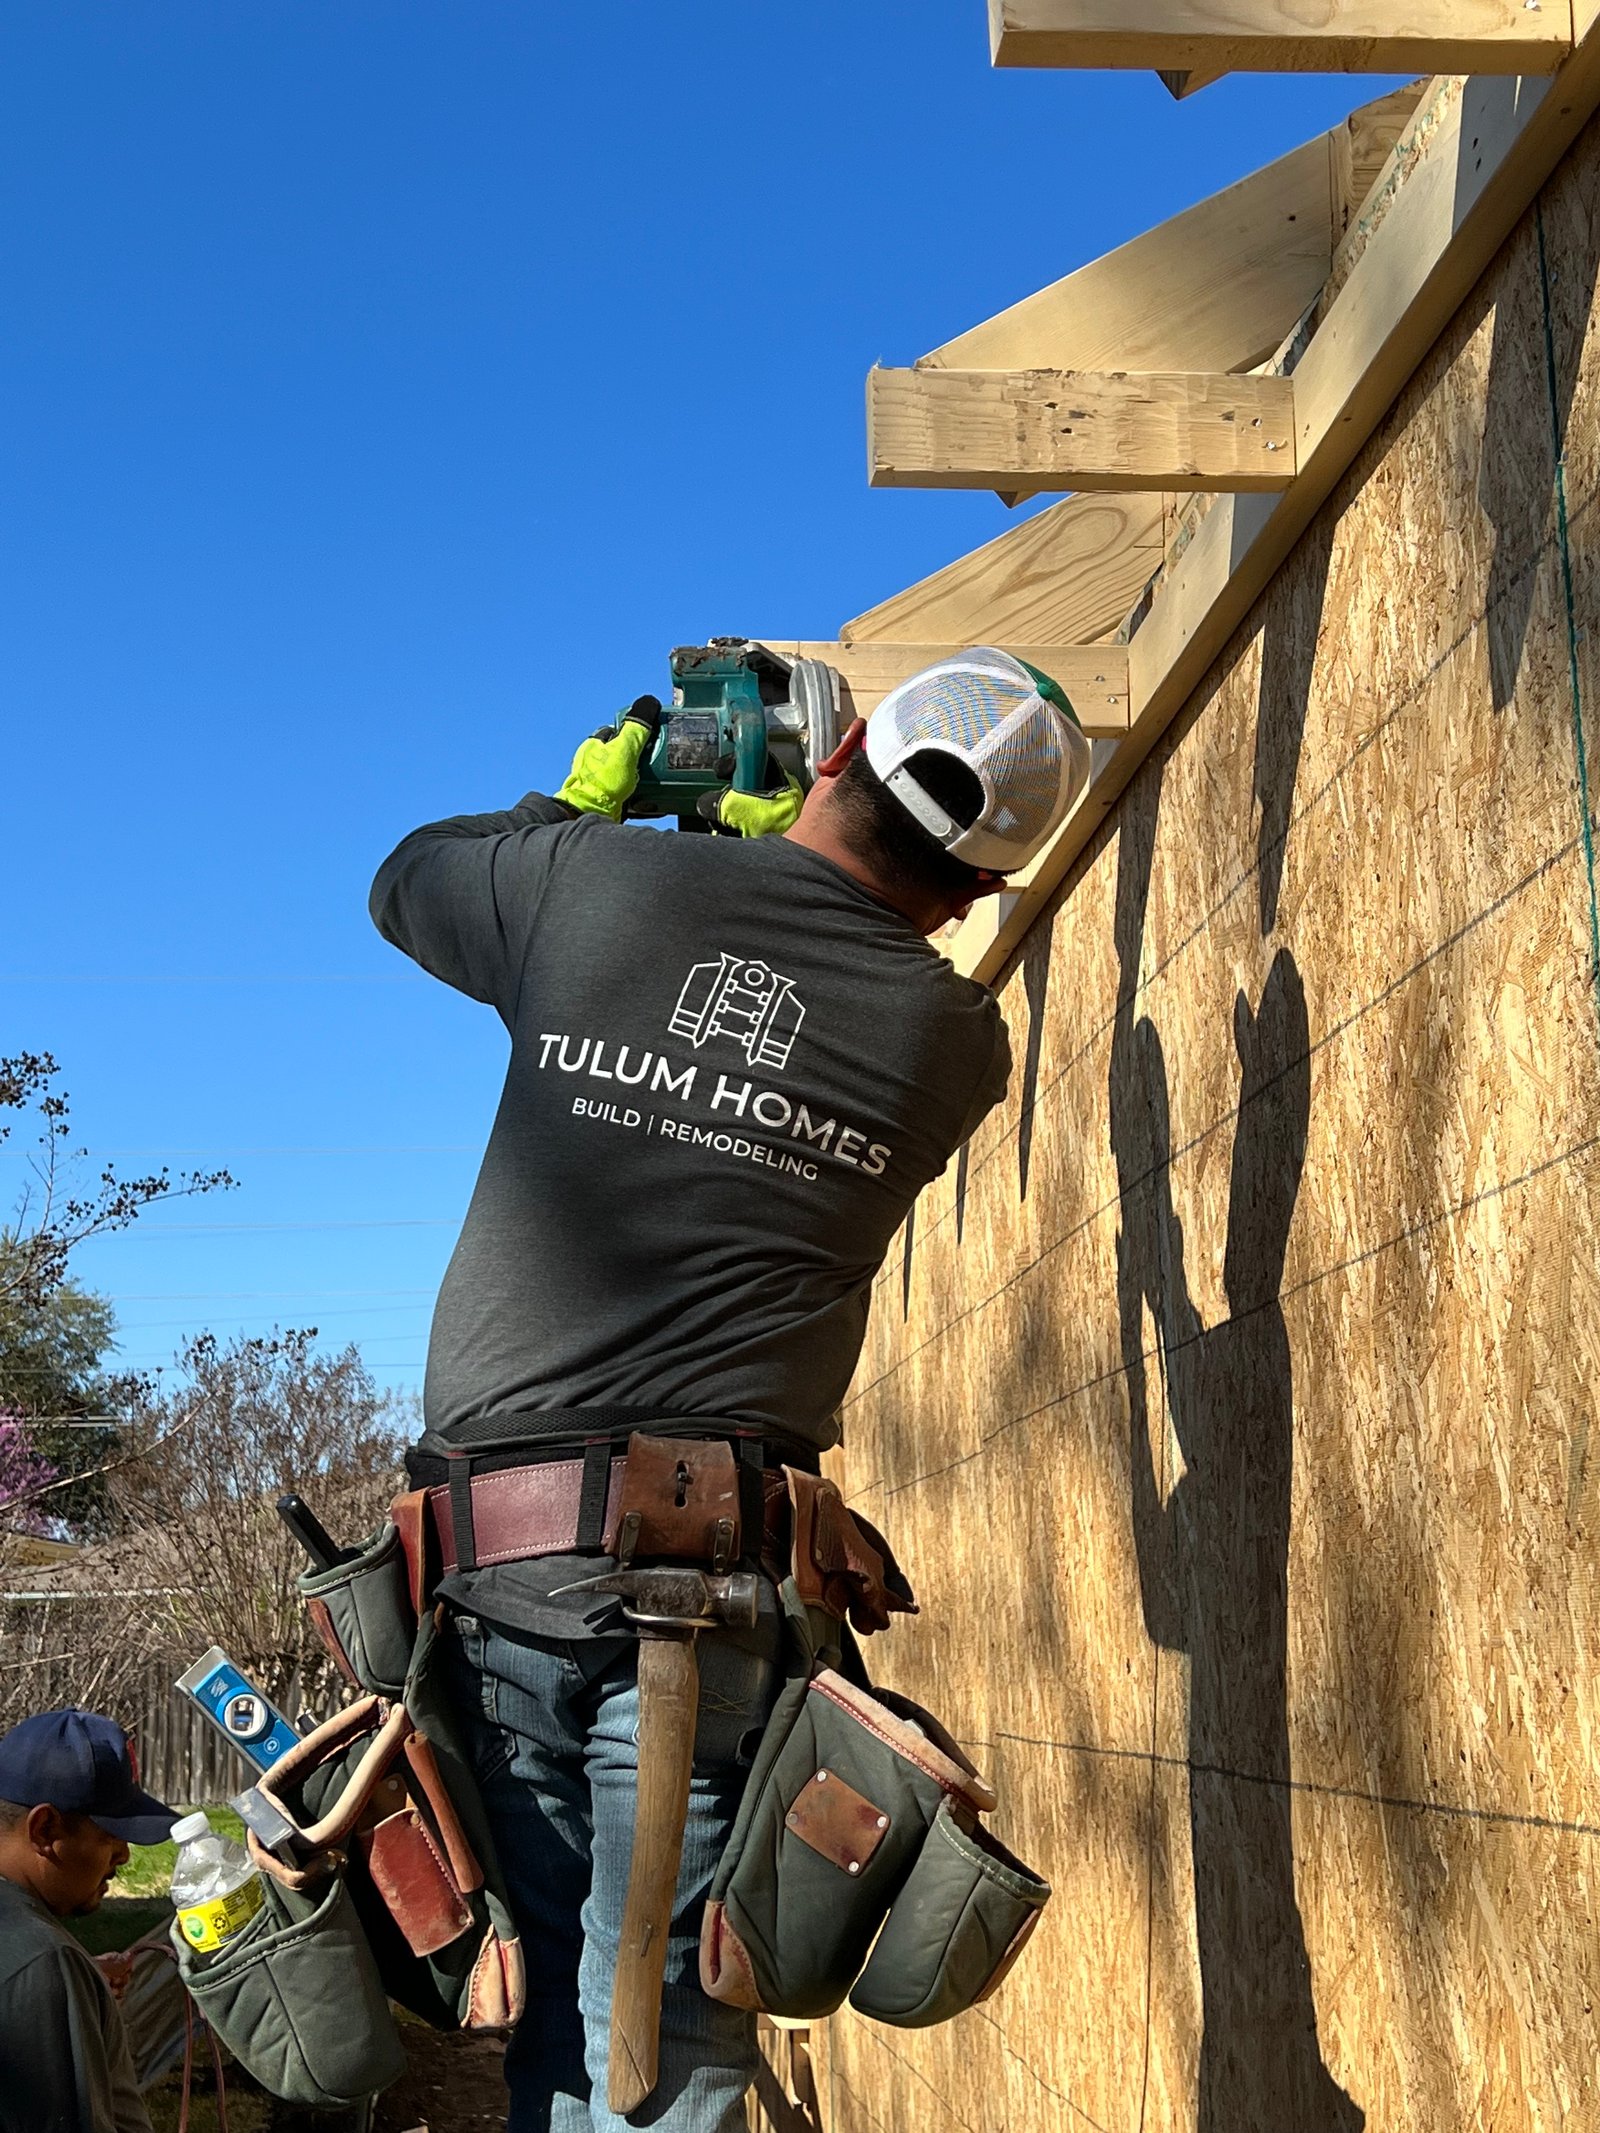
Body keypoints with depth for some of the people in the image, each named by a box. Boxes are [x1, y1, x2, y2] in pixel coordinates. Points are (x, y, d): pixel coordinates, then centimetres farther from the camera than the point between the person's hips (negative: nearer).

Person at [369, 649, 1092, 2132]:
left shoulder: (592, 879, 4)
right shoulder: (959, 1040, 4)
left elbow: (404, 882, 25)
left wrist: (578, 801, 39)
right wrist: (782, 852, 36)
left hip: (490, 1550, 2)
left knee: (557, 1999, 13)